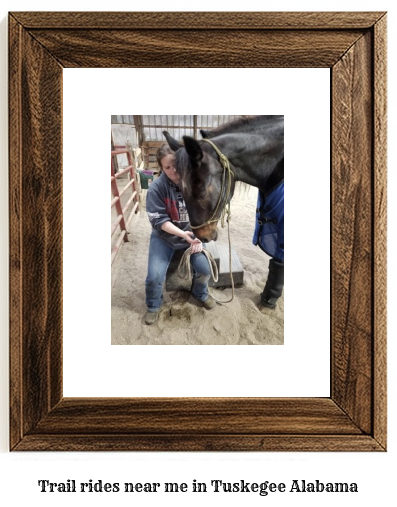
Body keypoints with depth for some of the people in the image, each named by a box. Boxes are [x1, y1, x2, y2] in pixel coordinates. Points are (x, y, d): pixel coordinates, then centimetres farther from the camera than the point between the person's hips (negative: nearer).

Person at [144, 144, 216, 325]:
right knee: (154, 276, -12)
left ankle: (200, 293, 25)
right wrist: (182, 233, -31)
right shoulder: (156, 187, -19)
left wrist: (198, 236, -14)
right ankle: (153, 306, 20)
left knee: (205, 268, -10)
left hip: (192, 233, 2)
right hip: (164, 236, -2)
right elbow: (159, 220, -20)